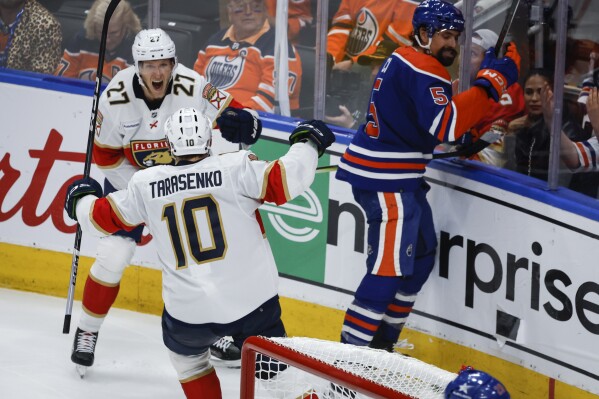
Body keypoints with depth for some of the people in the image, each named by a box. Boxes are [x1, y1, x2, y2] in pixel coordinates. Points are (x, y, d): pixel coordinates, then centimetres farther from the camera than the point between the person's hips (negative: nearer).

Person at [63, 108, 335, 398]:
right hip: (251, 301, -2)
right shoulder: (235, 167, -8)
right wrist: (307, 143, 7)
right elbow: (286, 180, -12)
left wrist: (82, 199, 37)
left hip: (189, 310, 2)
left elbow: (100, 217, 14)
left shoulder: (146, 184, 2)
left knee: (185, 352, 33)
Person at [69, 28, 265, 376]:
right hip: (130, 176, -1)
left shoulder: (193, 88, -26)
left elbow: (247, 120, -23)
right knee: (113, 255, -9)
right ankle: (87, 330, 11)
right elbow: (105, 155, -12)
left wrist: (238, 120, -47)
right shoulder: (116, 98, -24)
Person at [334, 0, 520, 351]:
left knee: (422, 255, 17)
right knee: (390, 265, -10)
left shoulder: (405, 61, 16)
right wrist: (492, 82, -26)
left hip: (400, 177, 11)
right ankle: (352, 346, -8)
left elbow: (433, 122, 20)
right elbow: (445, 123, -29)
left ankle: (381, 339, 24)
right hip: (385, 180, -11)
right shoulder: (422, 70, -16)